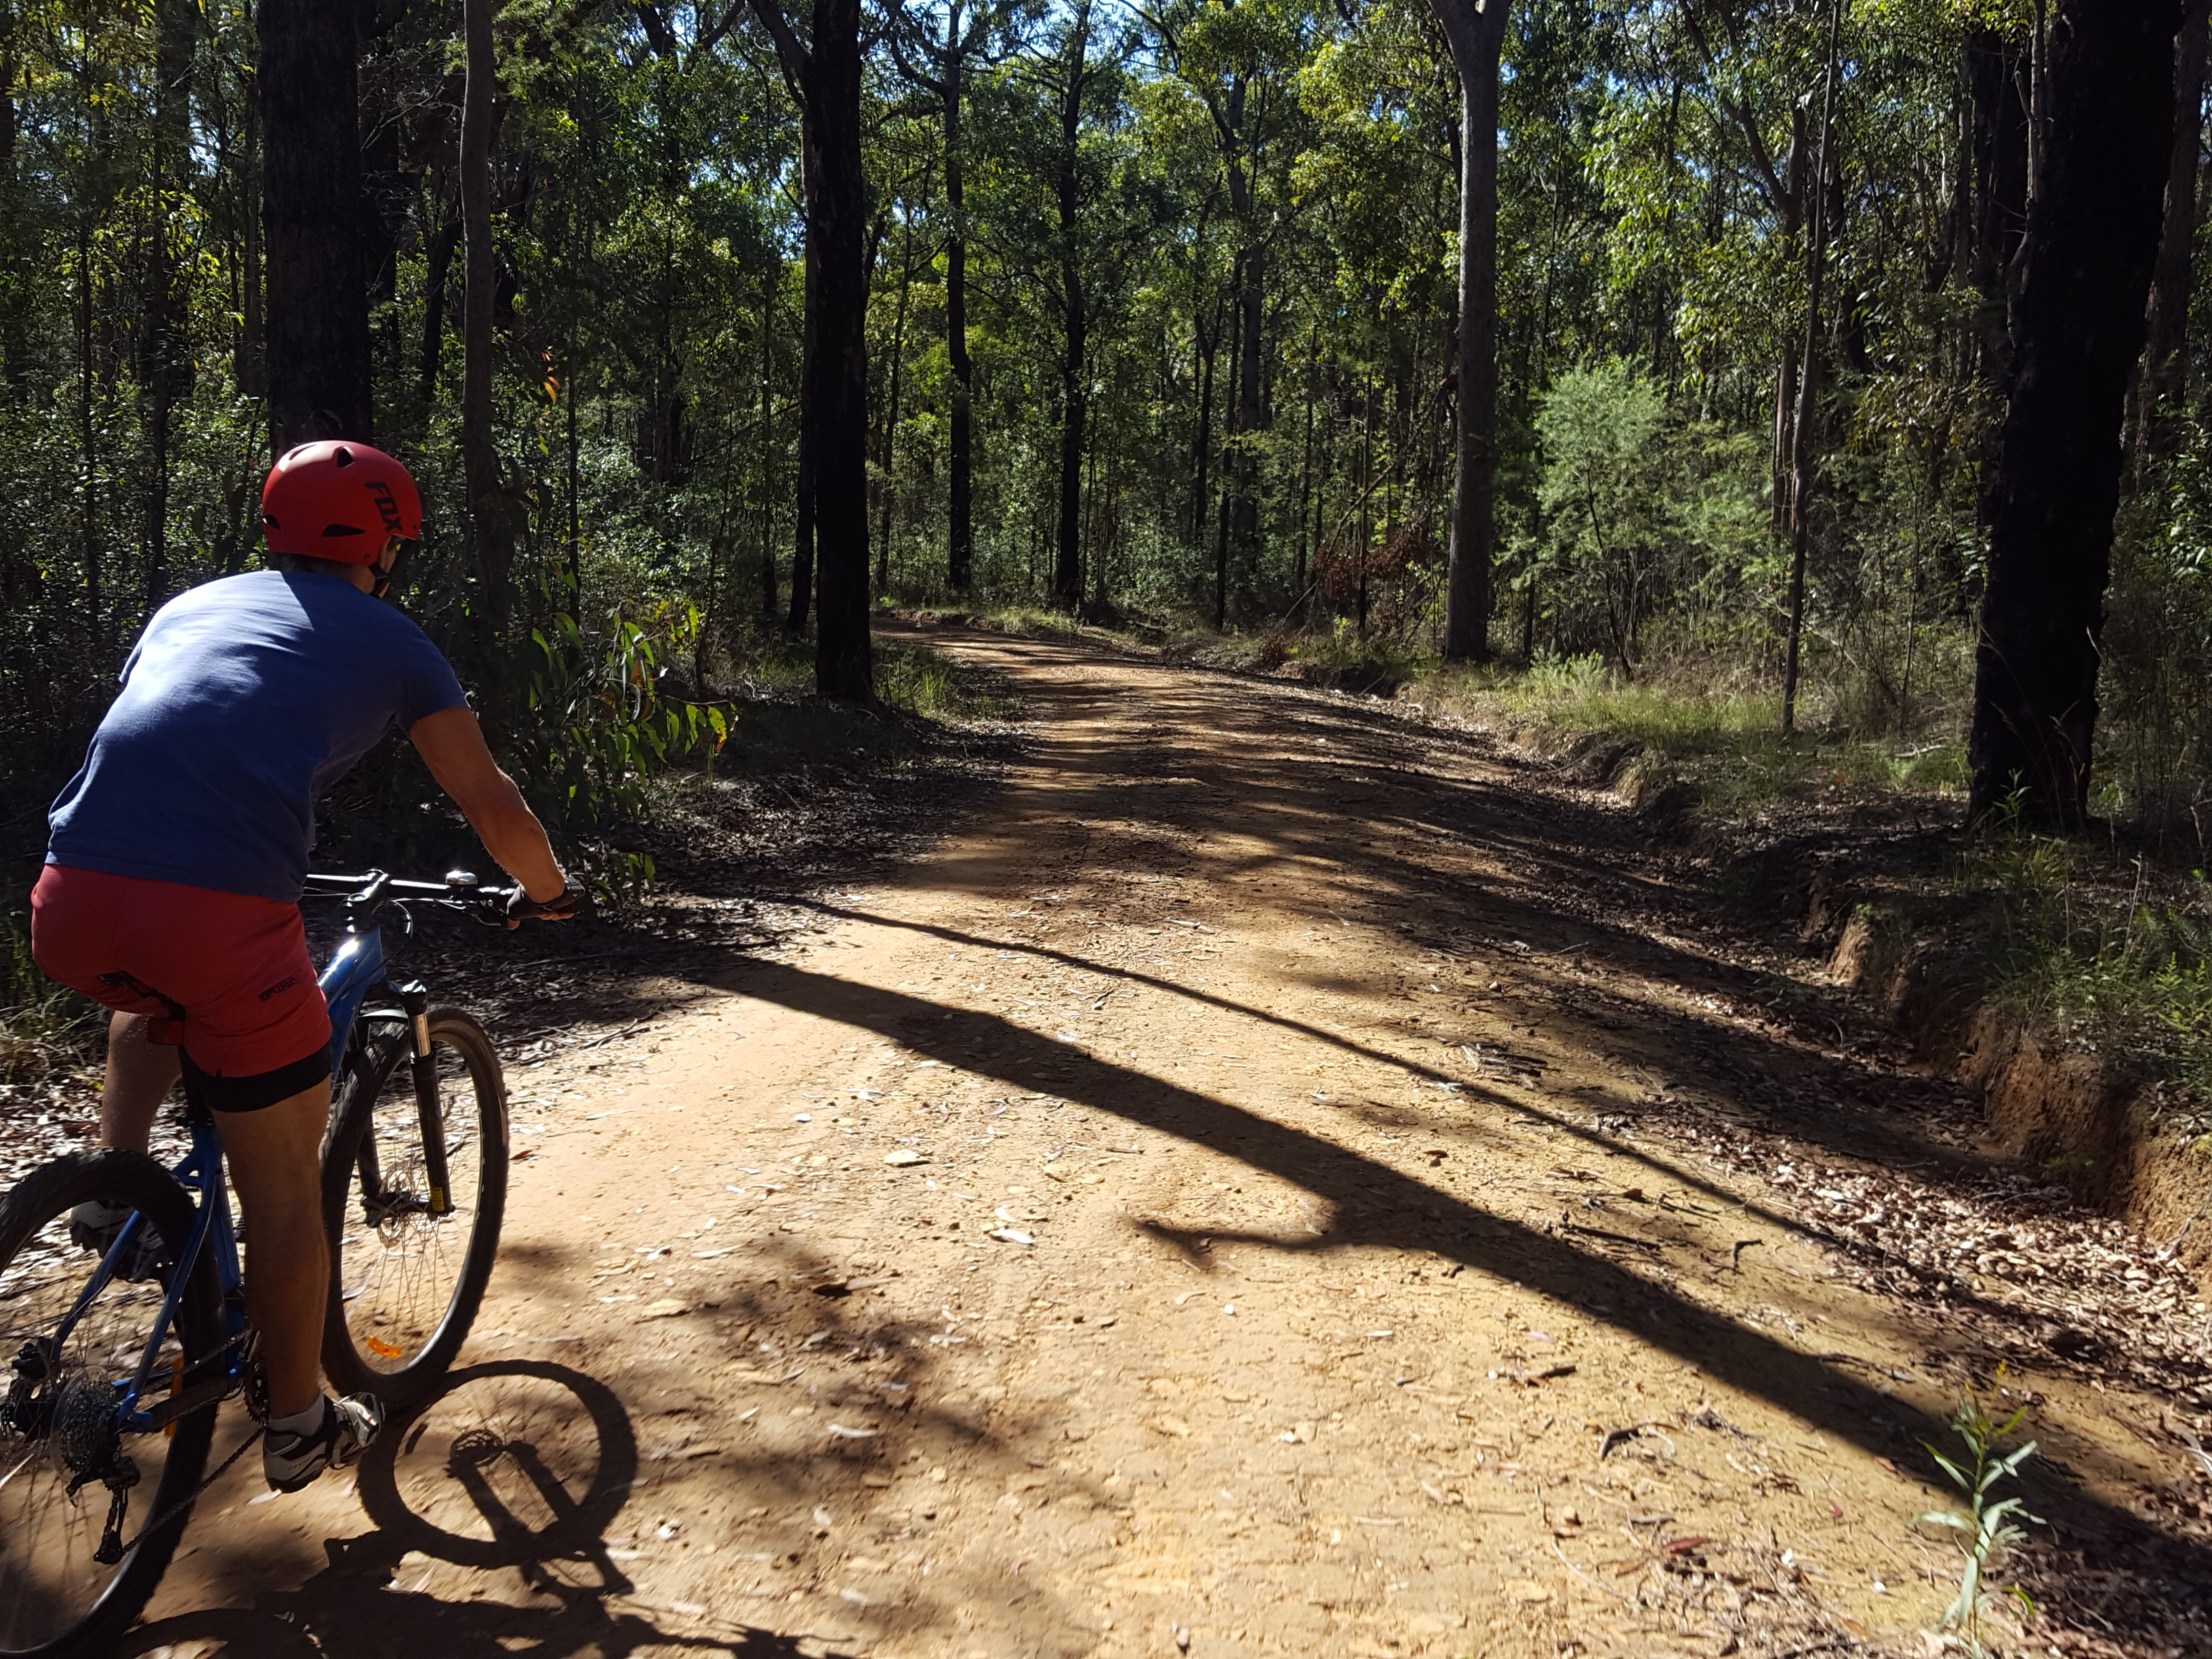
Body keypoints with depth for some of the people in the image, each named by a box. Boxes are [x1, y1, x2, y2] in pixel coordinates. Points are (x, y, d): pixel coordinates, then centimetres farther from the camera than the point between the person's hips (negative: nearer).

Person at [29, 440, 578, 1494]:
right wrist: (549, 892, 35)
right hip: (224, 916, -5)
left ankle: (114, 1196, 26)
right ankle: (300, 1425, 28)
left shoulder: (189, 605, 28)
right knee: (282, 1185, 13)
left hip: (72, 903, 5)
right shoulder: (387, 639, 16)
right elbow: (492, 806, 16)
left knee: (153, 999, 41)